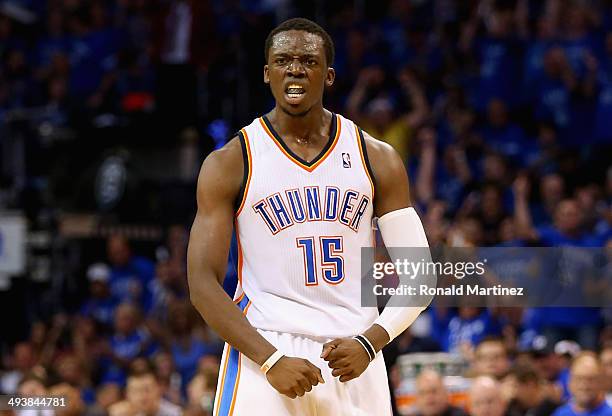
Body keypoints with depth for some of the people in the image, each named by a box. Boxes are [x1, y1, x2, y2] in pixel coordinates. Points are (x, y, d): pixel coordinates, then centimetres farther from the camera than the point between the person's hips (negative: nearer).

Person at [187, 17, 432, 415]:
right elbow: (203, 283, -5)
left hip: (353, 360, 2)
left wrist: (370, 342, -13)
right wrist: (271, 361, -17)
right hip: (264, 351, -2)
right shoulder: (230, 163, 0)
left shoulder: (377, 159, 6)